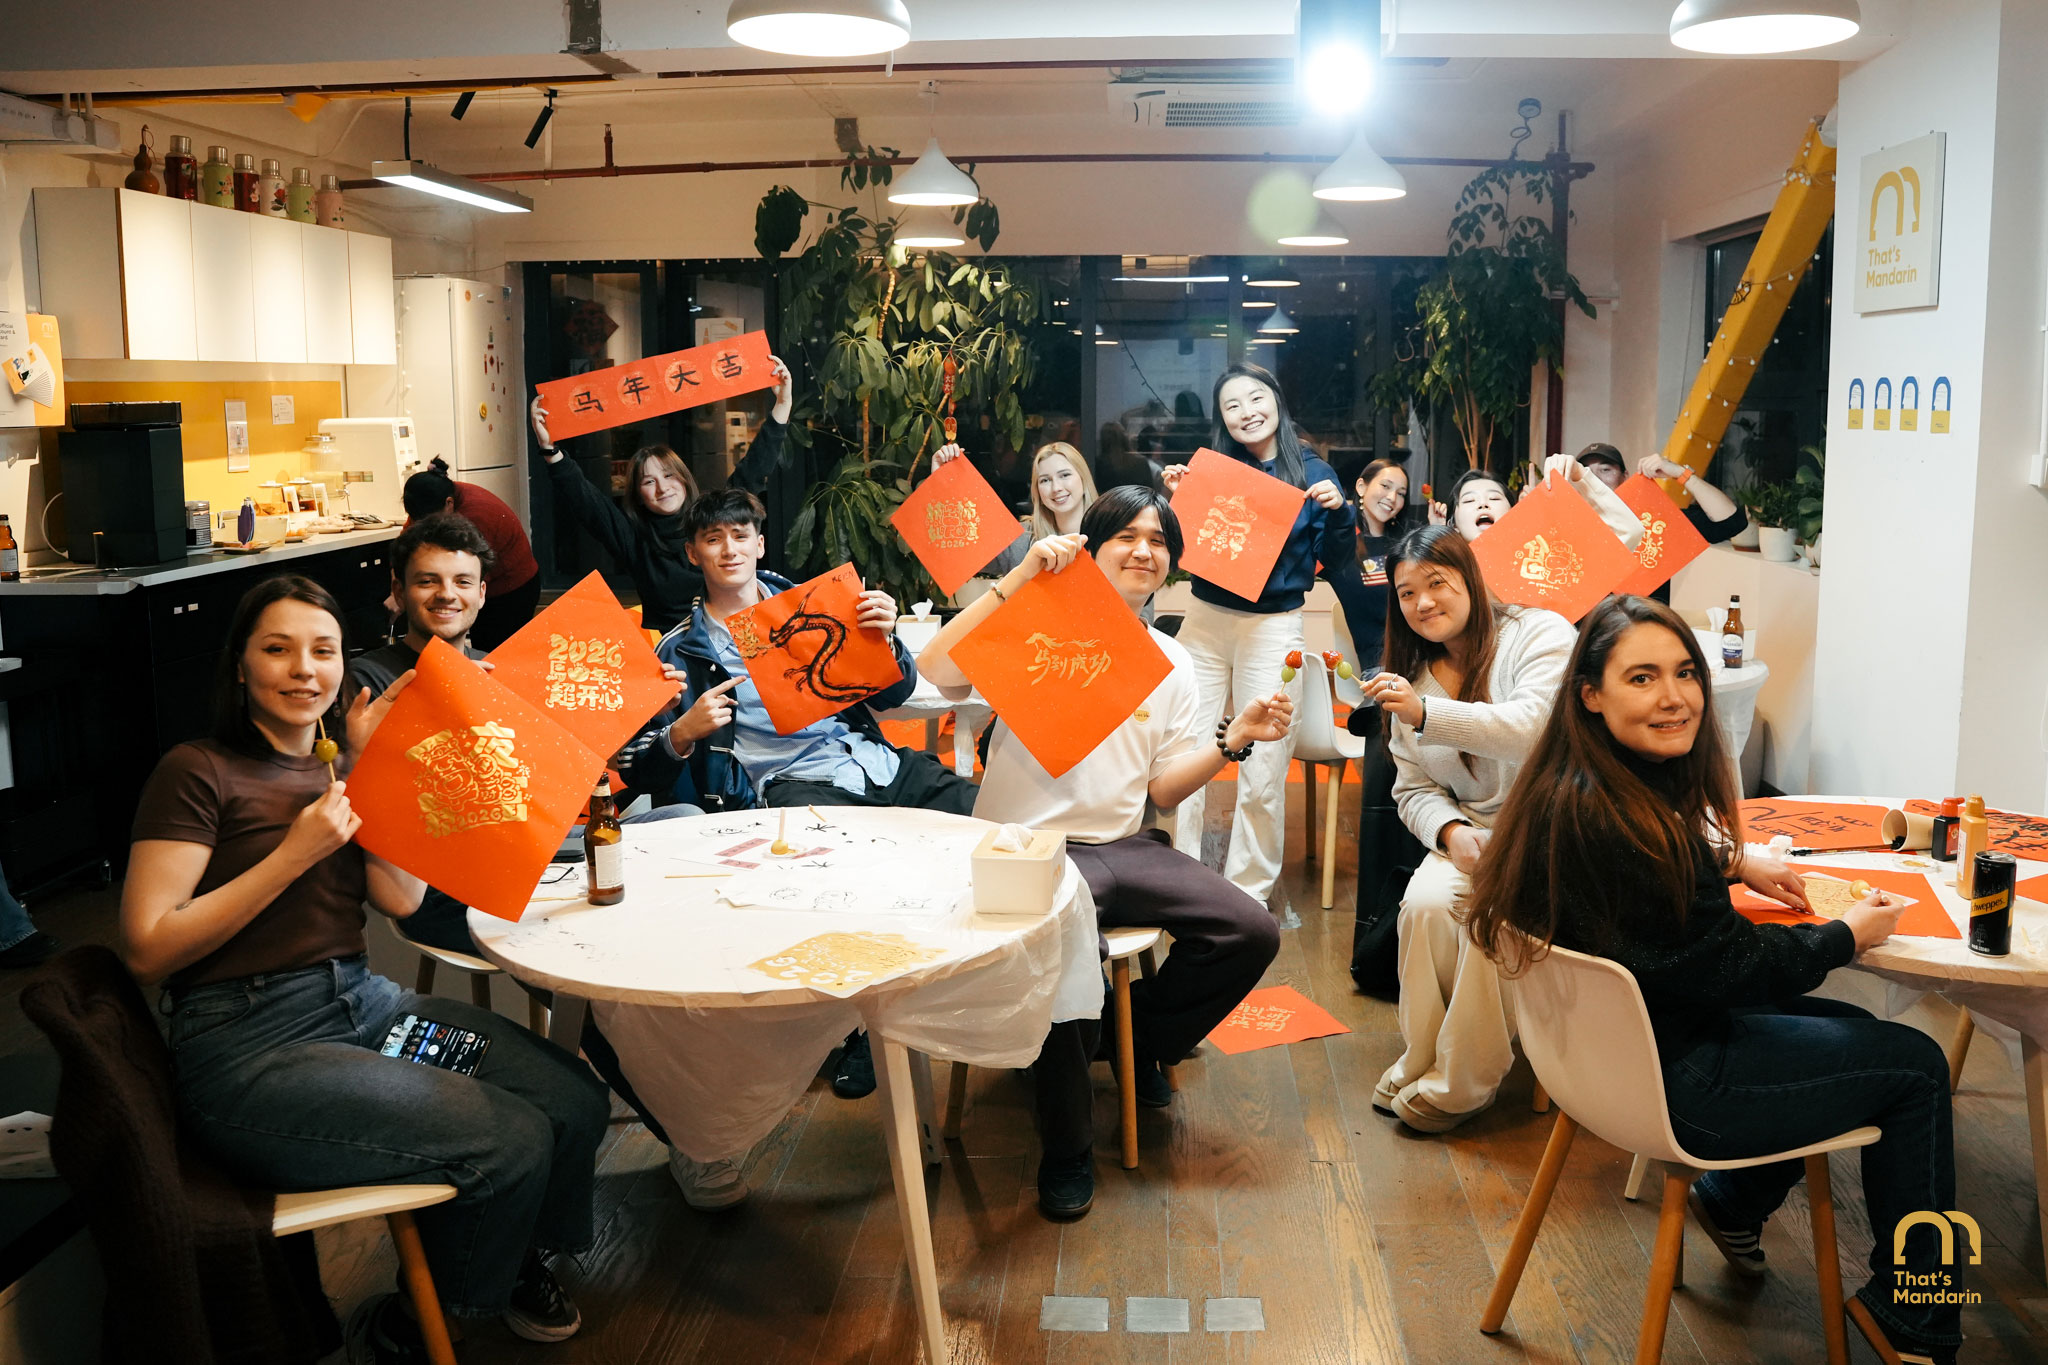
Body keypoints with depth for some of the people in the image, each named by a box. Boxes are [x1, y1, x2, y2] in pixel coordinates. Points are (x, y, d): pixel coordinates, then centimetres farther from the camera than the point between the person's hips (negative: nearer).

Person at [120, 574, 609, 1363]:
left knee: (576, 1102, -9)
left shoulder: (334, 767, 14)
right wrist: (294, 854, -16)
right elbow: (147, 950, -14)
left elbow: (403, 900, 1)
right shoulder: (199, 773, -6)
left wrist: (371, 765, -2)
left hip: (364, 1002, 7)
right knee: (512, 1141, -19)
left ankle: (515, 1260, 22)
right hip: (250, 1046, -7)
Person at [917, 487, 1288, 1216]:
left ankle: (1142, 1038, 17)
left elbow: (1165, 789, 11)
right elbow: (937, 667, -21)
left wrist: (1235, 738, -3)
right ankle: (1066, 1151, -12)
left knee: (1252, 933, -12)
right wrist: (1020, 577, -22)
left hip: (1125, 847, 6)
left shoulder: (1170, 661, 15)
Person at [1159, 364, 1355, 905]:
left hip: (1274, 627, -2)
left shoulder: (1312, 473, 2)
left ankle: (1248, 890, 15)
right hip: (1205, 620, 2)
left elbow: (1334, 558, 2)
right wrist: (1176, 498, -6)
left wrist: (1337, 510, -15)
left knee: (1263, 769, 1)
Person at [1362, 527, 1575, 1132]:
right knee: (1425, 903, -26)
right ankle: (1420, 1063, -10)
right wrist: (1451, 830, -14)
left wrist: (1427, 713, -36)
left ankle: (1460, 1083, -15)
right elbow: (1413, 789, 9)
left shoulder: (1539, 634, -7)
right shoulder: (1413, 675, 11)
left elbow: (1536, 726, -26)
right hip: (1471, 830, 5)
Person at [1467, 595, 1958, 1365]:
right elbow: (1722, 967, -22)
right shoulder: (1607, 817, -32)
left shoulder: (1576, 788, -2)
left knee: (1856, 1029, 25)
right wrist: (1845, 937, -6)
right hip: (1669, 1083, -9)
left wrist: (1730, 862, 10)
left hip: (1608, 1042, 10)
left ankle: (1734, 1202, 34)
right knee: (1916, 1065, 7)